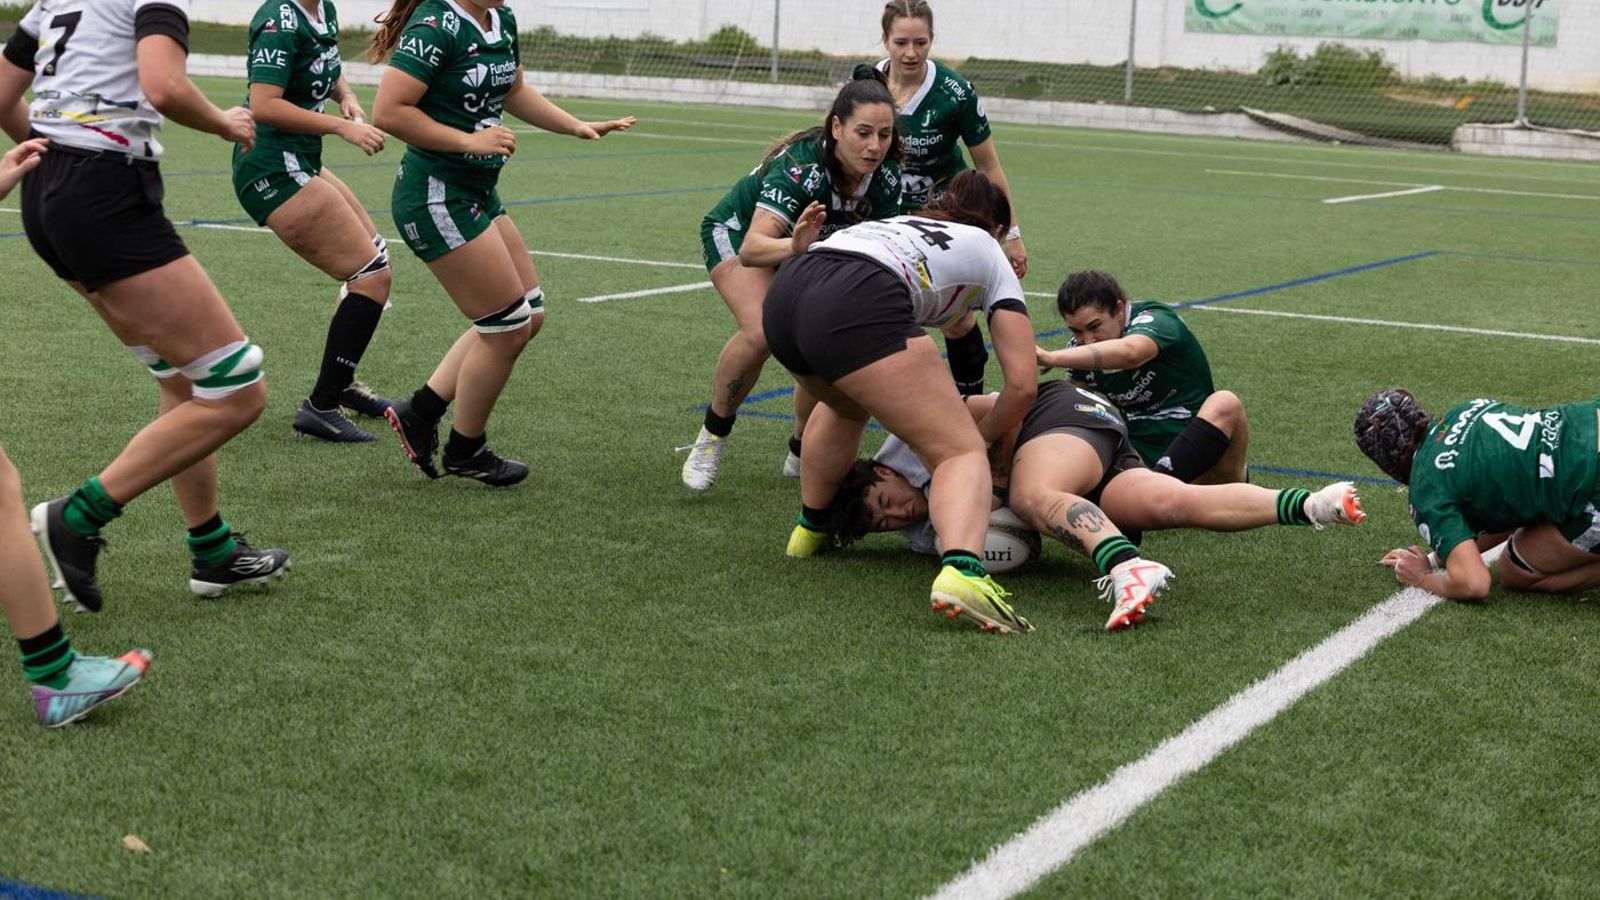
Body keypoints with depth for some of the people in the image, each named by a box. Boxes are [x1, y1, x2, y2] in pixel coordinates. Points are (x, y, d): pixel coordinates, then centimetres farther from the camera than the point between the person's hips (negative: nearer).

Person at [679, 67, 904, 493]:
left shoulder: (885, 176, -22)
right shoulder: (799, 166, -39)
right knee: (761, 331, -32)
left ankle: (801, 455, 15)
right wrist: (796, 244, -69)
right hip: (737, 231, -5)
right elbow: (752, 249, -50)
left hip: (806, 243, 5)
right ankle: (712, 435, -7)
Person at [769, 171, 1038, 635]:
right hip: (858, 311, -7)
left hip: (781, 295, 7)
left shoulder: (901, 222, 41)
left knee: (845, 406, 39)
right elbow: (1022, 384, 19)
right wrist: (982, 437, 31)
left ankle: (810, 529, 50)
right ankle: (961, 570, -34)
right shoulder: (988, 252, 27)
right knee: (961, 453, -6)